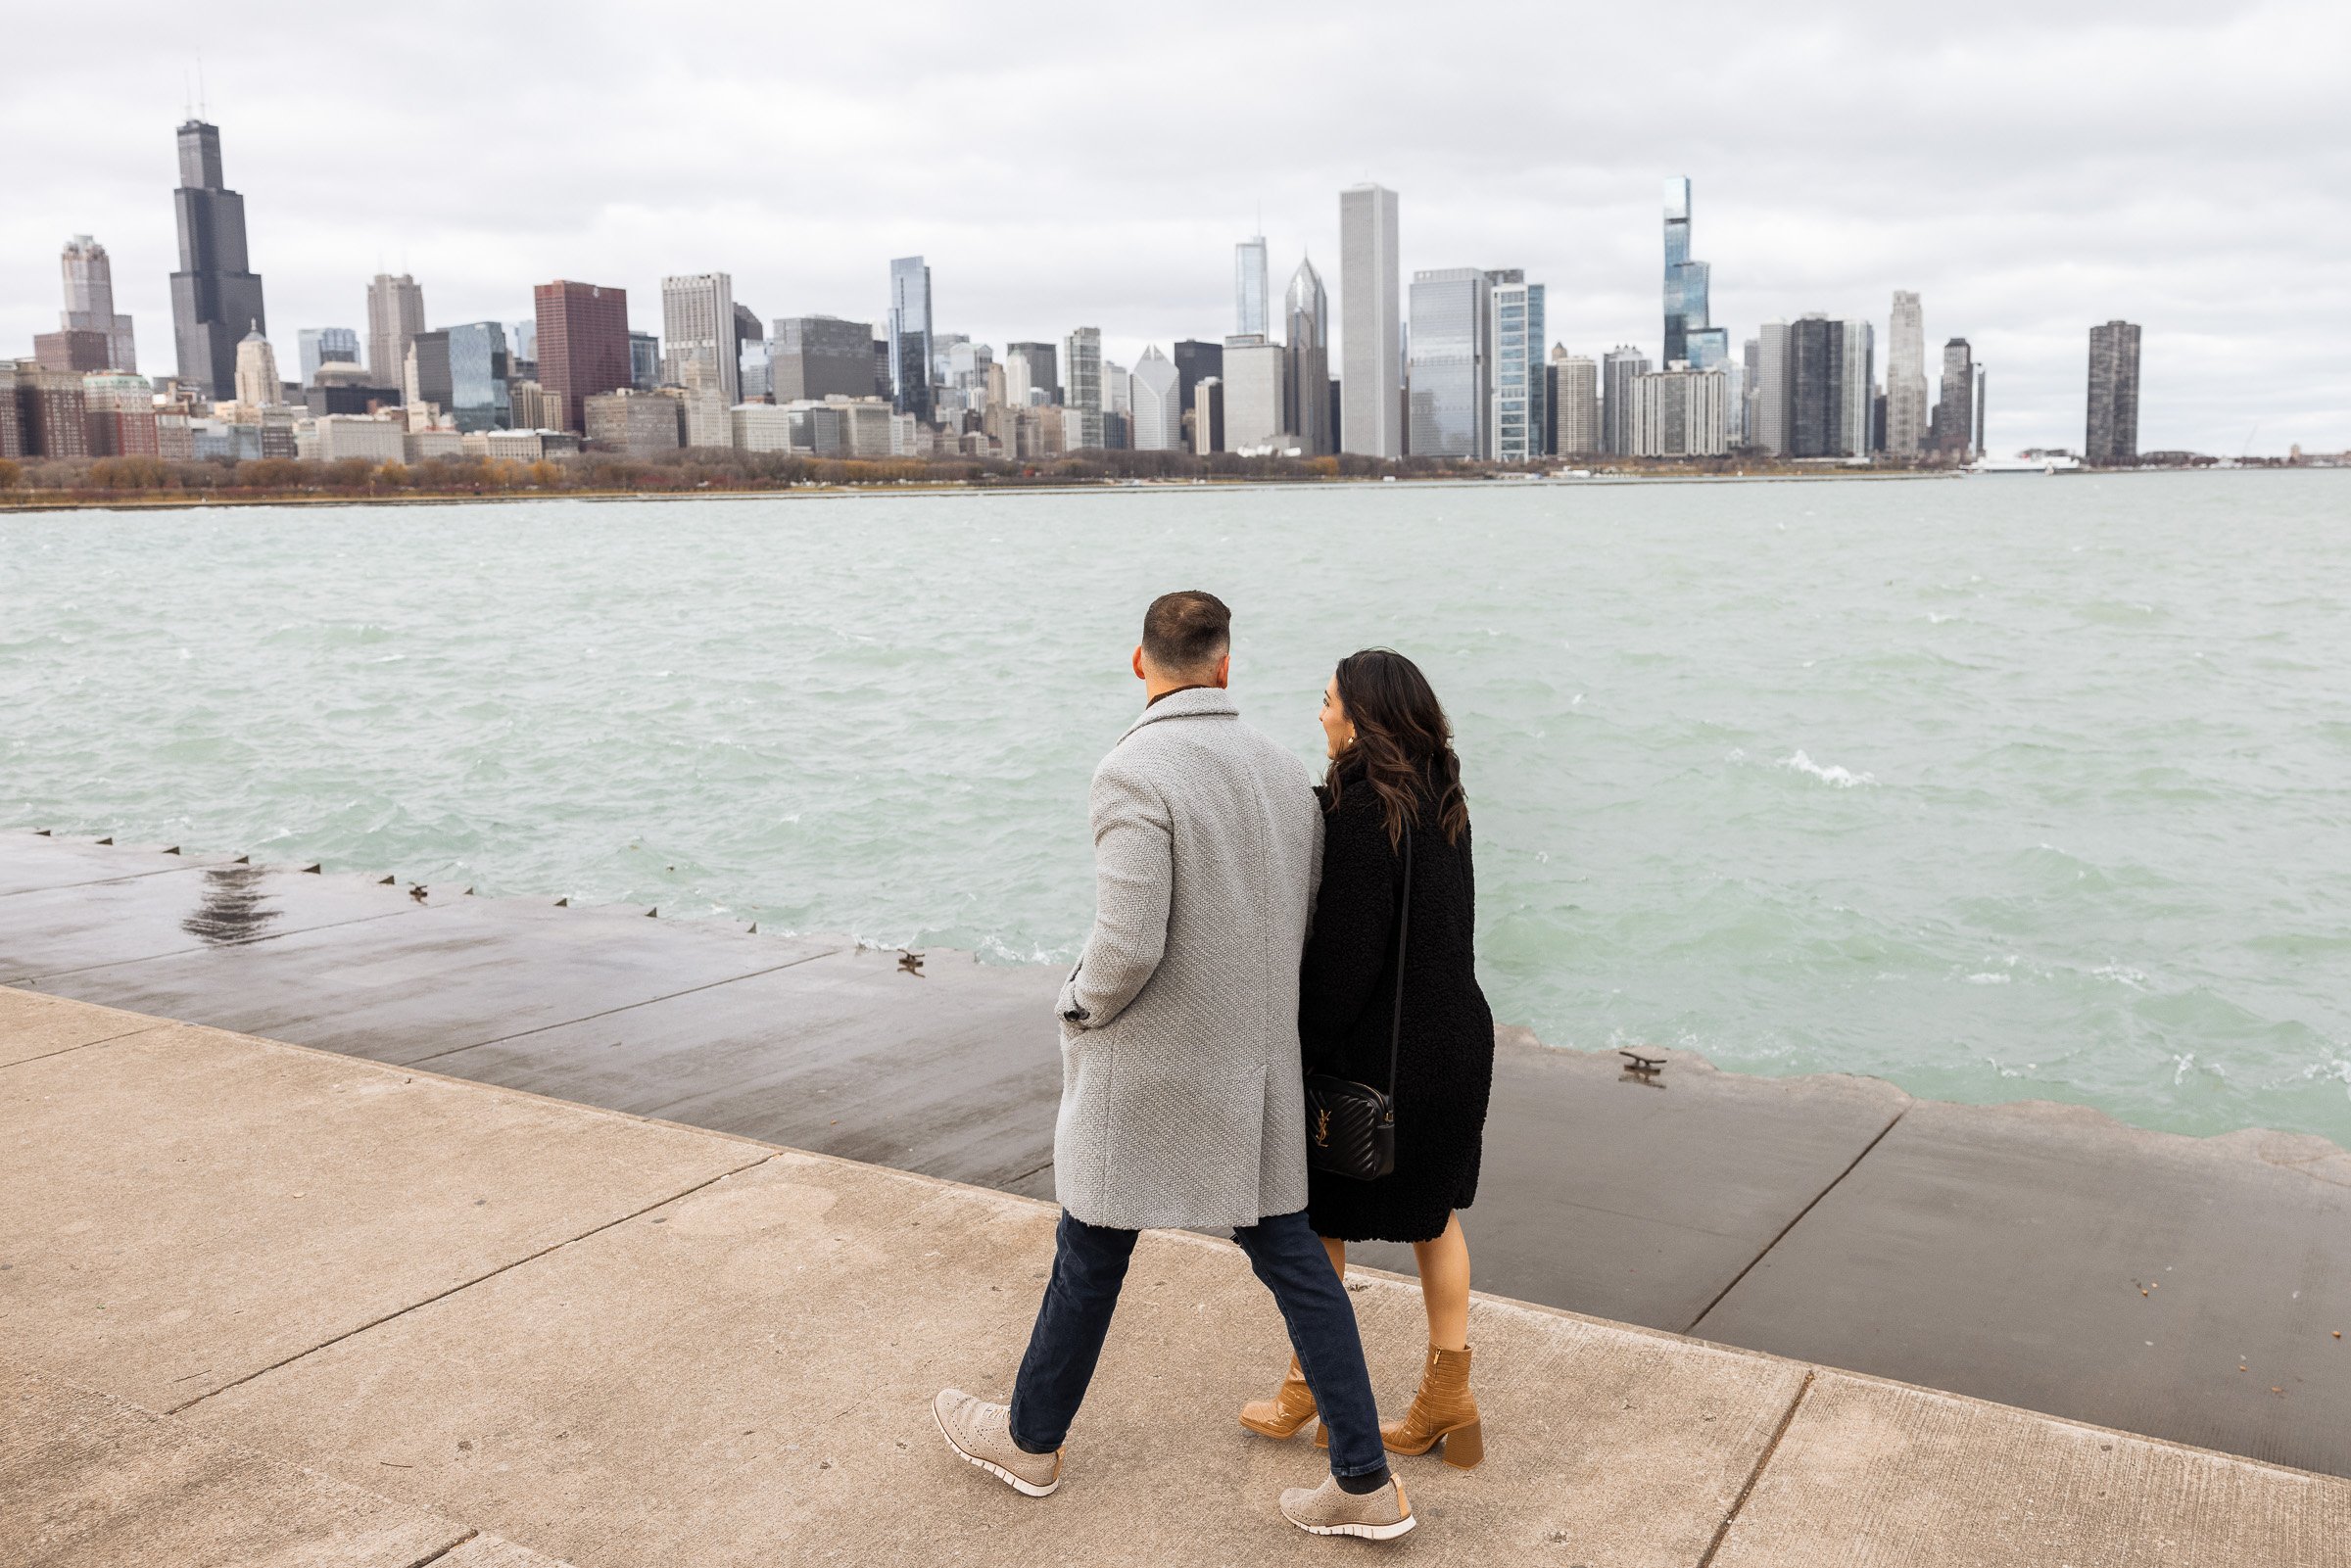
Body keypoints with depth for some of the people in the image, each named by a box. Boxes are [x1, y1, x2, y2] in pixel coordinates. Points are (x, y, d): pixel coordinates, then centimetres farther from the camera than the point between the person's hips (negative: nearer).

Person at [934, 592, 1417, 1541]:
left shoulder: (1134, 771, -20)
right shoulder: (1284, 771, 2)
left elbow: (1128, 946, -25)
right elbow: (1303, 927, 8)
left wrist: (1077, 1006, -5)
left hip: (1147, 1070, -6)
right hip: (1257, 1069, 6)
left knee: (1090, 1256, 13)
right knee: (1289, 1255, 12)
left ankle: (1031, 1440, 34)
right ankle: (1366, 1483, 17)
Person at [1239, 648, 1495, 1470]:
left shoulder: (1360, 811, -21)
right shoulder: (1444, 804, 4)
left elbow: (1346, 955, -22)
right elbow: (1446, 929, 8)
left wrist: (1299, 1054, -14)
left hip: (1375, 1053, -8)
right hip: (1456, 1036, 8)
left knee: (1315, 1217, 12)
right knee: (1434, 1214, 19)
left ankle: (1309, 1391, 28)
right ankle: (1448, 1401, 27)